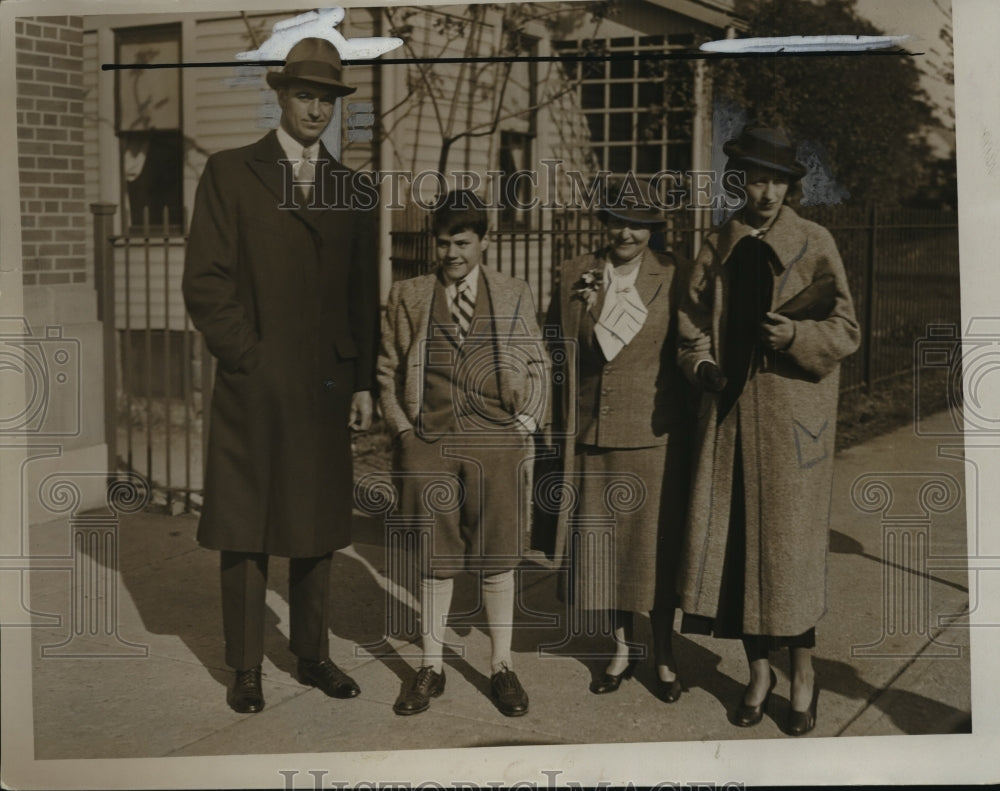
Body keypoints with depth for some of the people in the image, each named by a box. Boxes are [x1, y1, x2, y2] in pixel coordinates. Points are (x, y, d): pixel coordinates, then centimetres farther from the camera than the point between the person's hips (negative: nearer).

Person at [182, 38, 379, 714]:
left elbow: (365, 294, 12)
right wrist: (247, 355, -10)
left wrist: (365, 381, 7)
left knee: (318, 529, 11)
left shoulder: (351, 187, 12)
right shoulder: (230, 173, 1)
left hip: (329, 387, 3)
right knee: (247, 531, 3)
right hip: (253, 389, -3)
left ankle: (313, 654, 23)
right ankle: (246, 668, 14)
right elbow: (205, 280, -4)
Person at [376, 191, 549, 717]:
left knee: (496, 558, 5)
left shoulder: (514, 297, 8)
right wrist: (401, 426, 2)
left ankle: (502, 667, 17)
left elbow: (537, 366, 12)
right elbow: (387, 369, 11)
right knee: (434, 558, 6)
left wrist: (527, 421, 2)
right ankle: (431, 668, 18)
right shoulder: (407, 297, 8)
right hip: (427, 443, 0)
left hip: (496, 443, 0)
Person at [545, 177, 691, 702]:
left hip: (654, 437, -2)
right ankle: (622, 648, 27)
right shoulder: (574, 276, 6)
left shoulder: (675, 276, 0)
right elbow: (560, 355, 11)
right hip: (592, 437, 3)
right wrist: (562, 429, 8)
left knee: (655, 545, 5)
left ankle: (664, 655, 21)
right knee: (601, 544, 9)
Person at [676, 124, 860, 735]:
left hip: (792, 415, -3)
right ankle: (759, 672, 19)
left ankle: (804, 675, 15)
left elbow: (846, 329, -2)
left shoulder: (814, 244, 0)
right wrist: (702, 363, -5)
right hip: (731, 410, 3)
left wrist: (796, 334, -19)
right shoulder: (719, 247, 10)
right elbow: (693, 319, 14)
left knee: (790, 540, -2)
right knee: (735, 540, 3)